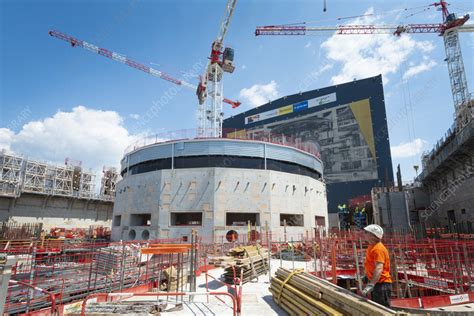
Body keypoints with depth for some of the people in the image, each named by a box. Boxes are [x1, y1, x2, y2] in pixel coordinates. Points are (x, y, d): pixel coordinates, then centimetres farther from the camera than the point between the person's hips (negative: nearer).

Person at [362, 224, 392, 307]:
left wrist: (371, 285, -39)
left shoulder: (378, 249, -21)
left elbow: (379, 269, -31)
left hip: (381, 284, -10)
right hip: (375, 283, 10)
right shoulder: (372, 247, 10)